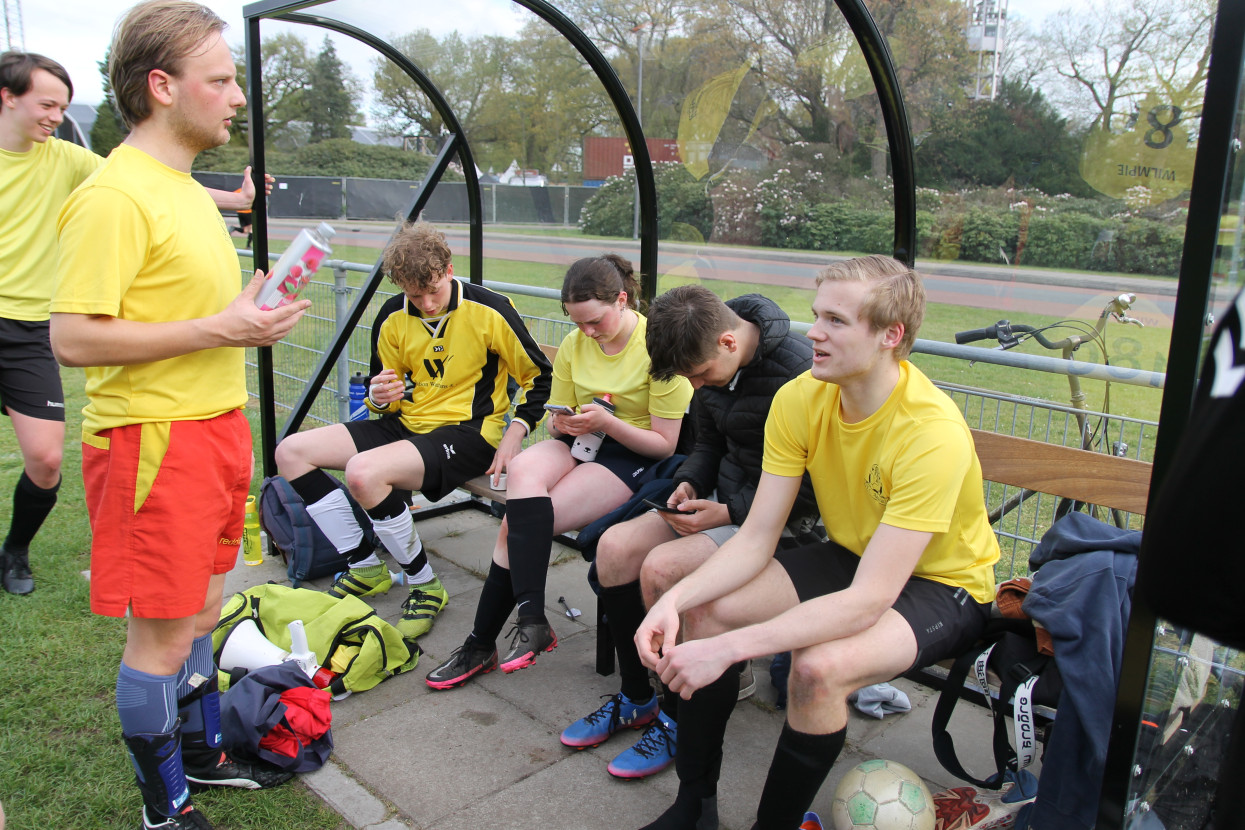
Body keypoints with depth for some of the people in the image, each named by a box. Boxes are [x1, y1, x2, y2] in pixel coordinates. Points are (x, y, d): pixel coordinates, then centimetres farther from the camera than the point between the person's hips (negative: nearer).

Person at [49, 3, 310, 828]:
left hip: (215, 427, 9)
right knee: (162, 636, 4)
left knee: (200, 615, 20)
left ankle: (204, 754, 38)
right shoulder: (113, 195, -16)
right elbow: (73, 336, -21)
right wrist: (217, 330, -21)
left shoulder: (188, 190, 15)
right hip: (154, 440, -9)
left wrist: (248, 317, 7)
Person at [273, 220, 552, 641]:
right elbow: (387, 399, 15)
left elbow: (540, 377, -2)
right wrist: (380, 396, -10)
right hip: (407, 424, 7)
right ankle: (366, 567, 5)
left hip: (470, 432, -7)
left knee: (363, 473, -32)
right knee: (291, 452, -2)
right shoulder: (393, 317, 4)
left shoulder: (489, 310, -11)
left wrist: (514, 435, -13)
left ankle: (425, 585, -10)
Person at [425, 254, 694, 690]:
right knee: (523, 472, -31)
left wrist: (606, 422, -23)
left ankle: (483, 643, -9)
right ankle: (532, 620, -27)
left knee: (519, 521, -23)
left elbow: (665, 444, -10)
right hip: (578, 443, 6)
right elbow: (558, 422, 14)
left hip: (633, 456, -5)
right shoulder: (574, 345, 7)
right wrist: (562, 424, -11)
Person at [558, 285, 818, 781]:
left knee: (665, 565, -27)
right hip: (724, 501, 8)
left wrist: (728, 513, -21)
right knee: (615, 547, -9)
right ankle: (635, 699, 9)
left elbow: (814, 489, -20)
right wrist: (690, 483, -4)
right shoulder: (713, 366, 1)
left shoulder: (798, 371, -23)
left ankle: (677, 719, -5)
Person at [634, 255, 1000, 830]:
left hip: (944, 585, -6)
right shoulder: (800, 400, -14)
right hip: (849, 556, 6)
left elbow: (868, 601, -36)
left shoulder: (933, 433, -32)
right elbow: (756, 539, -12)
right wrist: (674, 599, -29)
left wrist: (728, 647, -41)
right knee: (705, 608, -13)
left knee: (819, 665, -34)